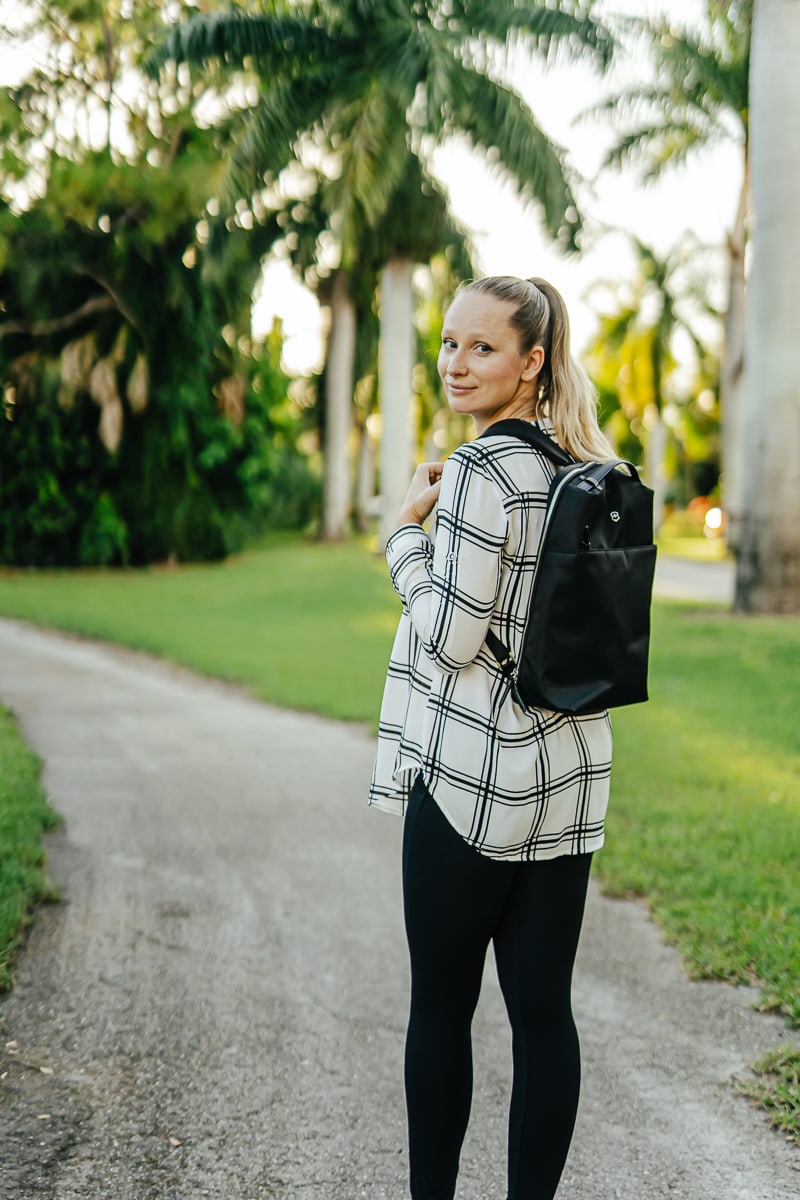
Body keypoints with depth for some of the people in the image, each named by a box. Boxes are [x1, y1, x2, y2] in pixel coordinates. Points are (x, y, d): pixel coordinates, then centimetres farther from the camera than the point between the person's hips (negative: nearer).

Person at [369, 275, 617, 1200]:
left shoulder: (482, 471, -15)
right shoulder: (592, 470, 11)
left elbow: (450, 636, -16)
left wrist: (409, 525, -5)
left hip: (472, 778, -7)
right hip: (570, 777, 8)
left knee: (441, 1007, 6)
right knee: (542, 1008, 10)